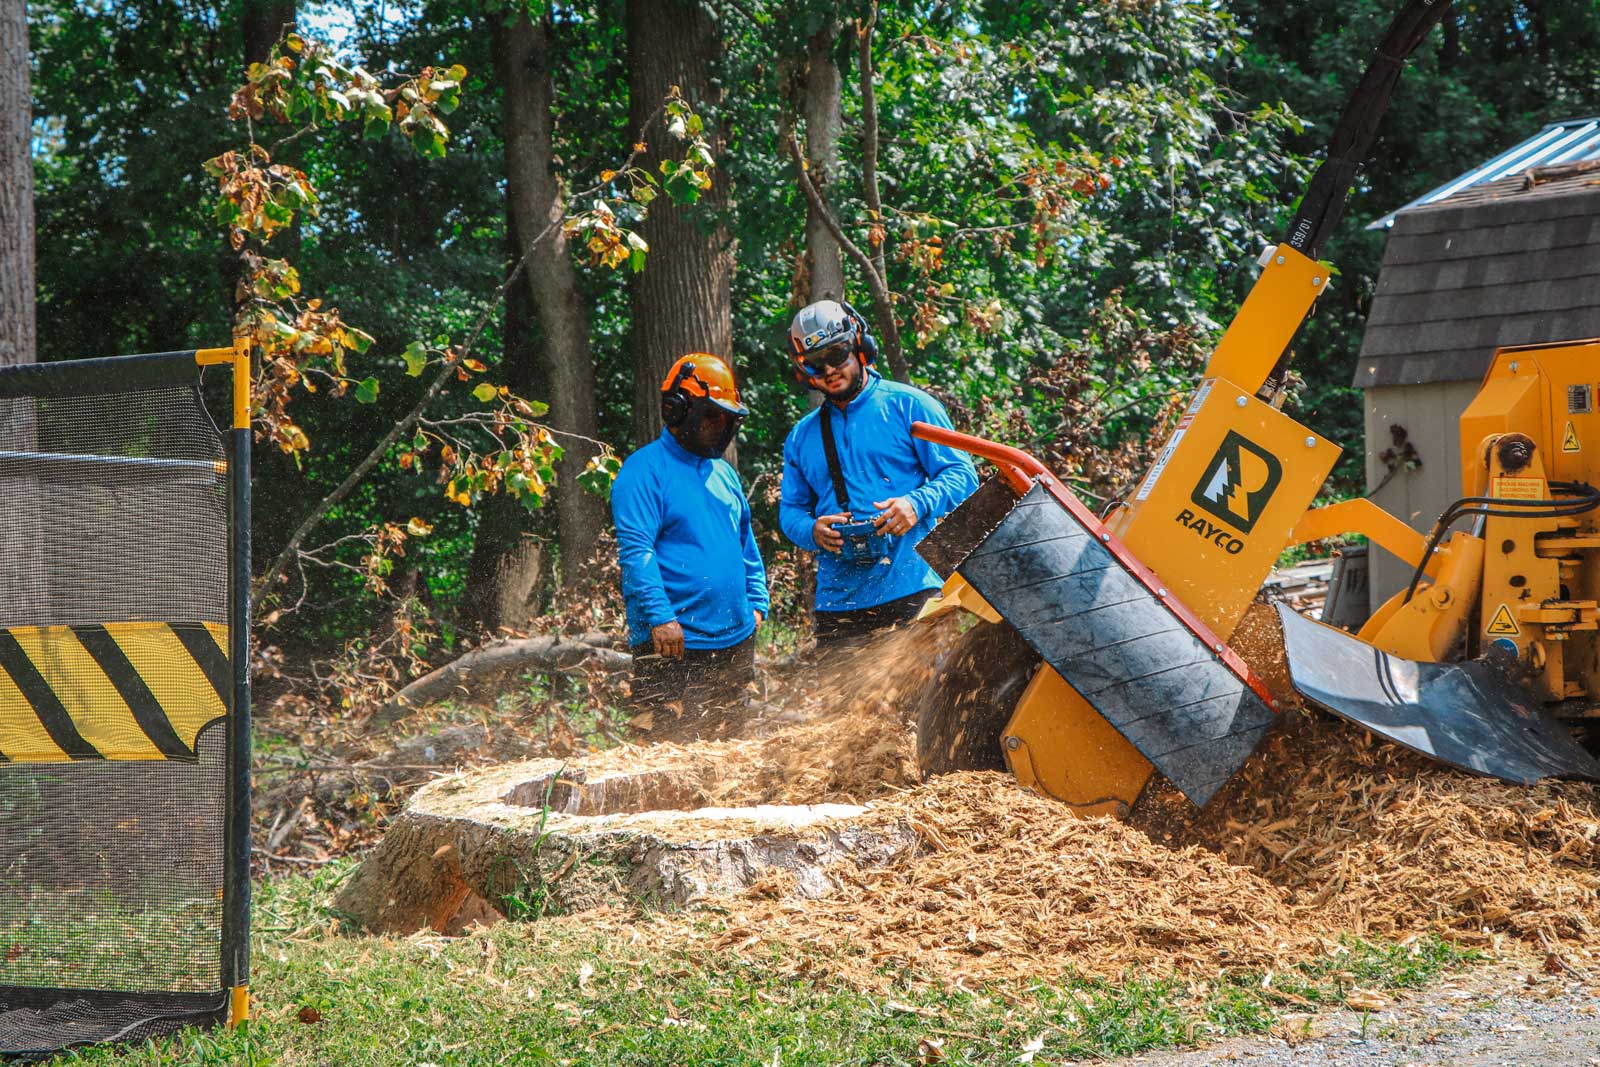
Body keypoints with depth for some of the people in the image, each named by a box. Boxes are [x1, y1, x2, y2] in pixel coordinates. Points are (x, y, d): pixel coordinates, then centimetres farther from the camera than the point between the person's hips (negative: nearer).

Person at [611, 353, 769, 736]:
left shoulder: (723, 473, 18)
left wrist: (756, 602, 16)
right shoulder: (645, 470, -7)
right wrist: (660, 616, -23)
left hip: (735, 642, 8)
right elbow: (636, 550, -16)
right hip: (674, 646, -8)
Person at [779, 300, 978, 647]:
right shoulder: (801, 436, 18)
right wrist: (813, 531, -4)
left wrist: (917, 504, -17)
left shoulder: (907, 406, 5)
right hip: (837, 603, 4)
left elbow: (962, 475, 2)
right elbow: (790, 511, 20)